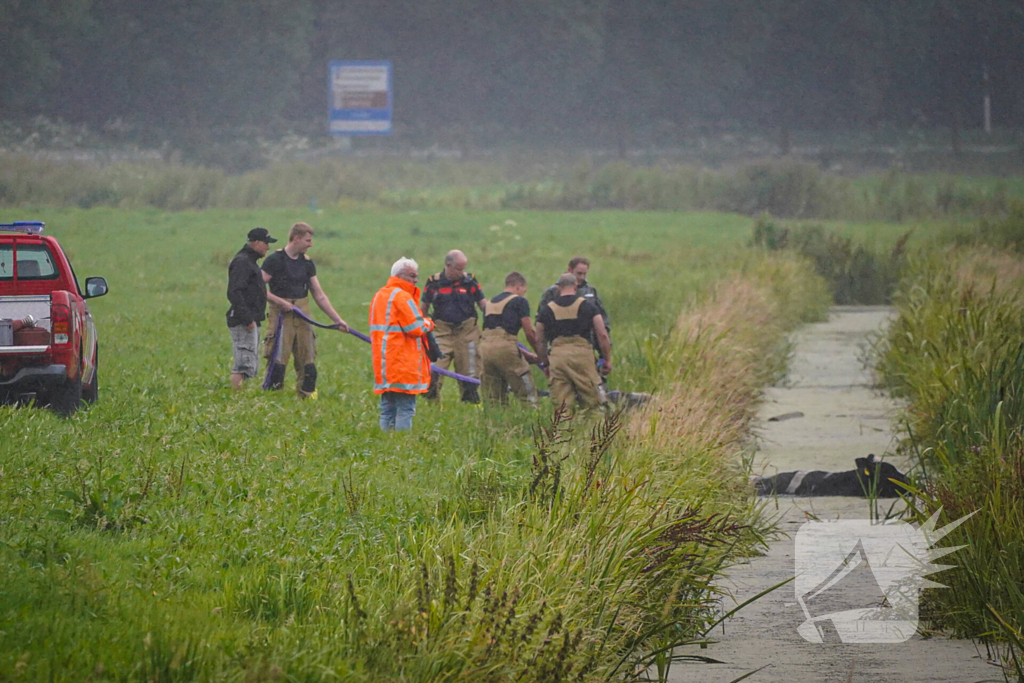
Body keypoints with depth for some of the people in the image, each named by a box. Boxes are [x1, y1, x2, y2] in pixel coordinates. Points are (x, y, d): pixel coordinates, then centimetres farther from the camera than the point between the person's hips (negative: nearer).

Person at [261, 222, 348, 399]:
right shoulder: (275, 260, -5)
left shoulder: (307, 263, 13)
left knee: (307, 363, 4)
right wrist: (281, 302, -15)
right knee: (278, 362, -9)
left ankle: (308, 397, 11)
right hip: (282, 316, -6)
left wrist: (337, 319, 12)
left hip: (303, 316, 6)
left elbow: (319, 295, 16)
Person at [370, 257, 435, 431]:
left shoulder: (379, 296, 18)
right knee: (405, 409, -7)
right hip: (403, 363, -9)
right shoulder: (401, 297, -12)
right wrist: (428, 324, 4)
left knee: (387, 409, 12)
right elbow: (416, 328, -18)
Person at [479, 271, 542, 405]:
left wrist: (524, 354, 32)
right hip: (504, 347, -6)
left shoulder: (490, 303, 27)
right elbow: (529, 333, 5)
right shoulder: (520, 301, 7)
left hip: (485, 346, 6)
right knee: (527, 392, -1)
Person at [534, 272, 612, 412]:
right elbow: (602, 335, 5)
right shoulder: (588, 306, 9)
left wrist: (546, 363, 28)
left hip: (557, 355, 1)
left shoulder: (547, 310, 13)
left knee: (561, 404, 2)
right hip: (582, 352, -1)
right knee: (590, 400, 1)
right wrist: (607, 360, 14)